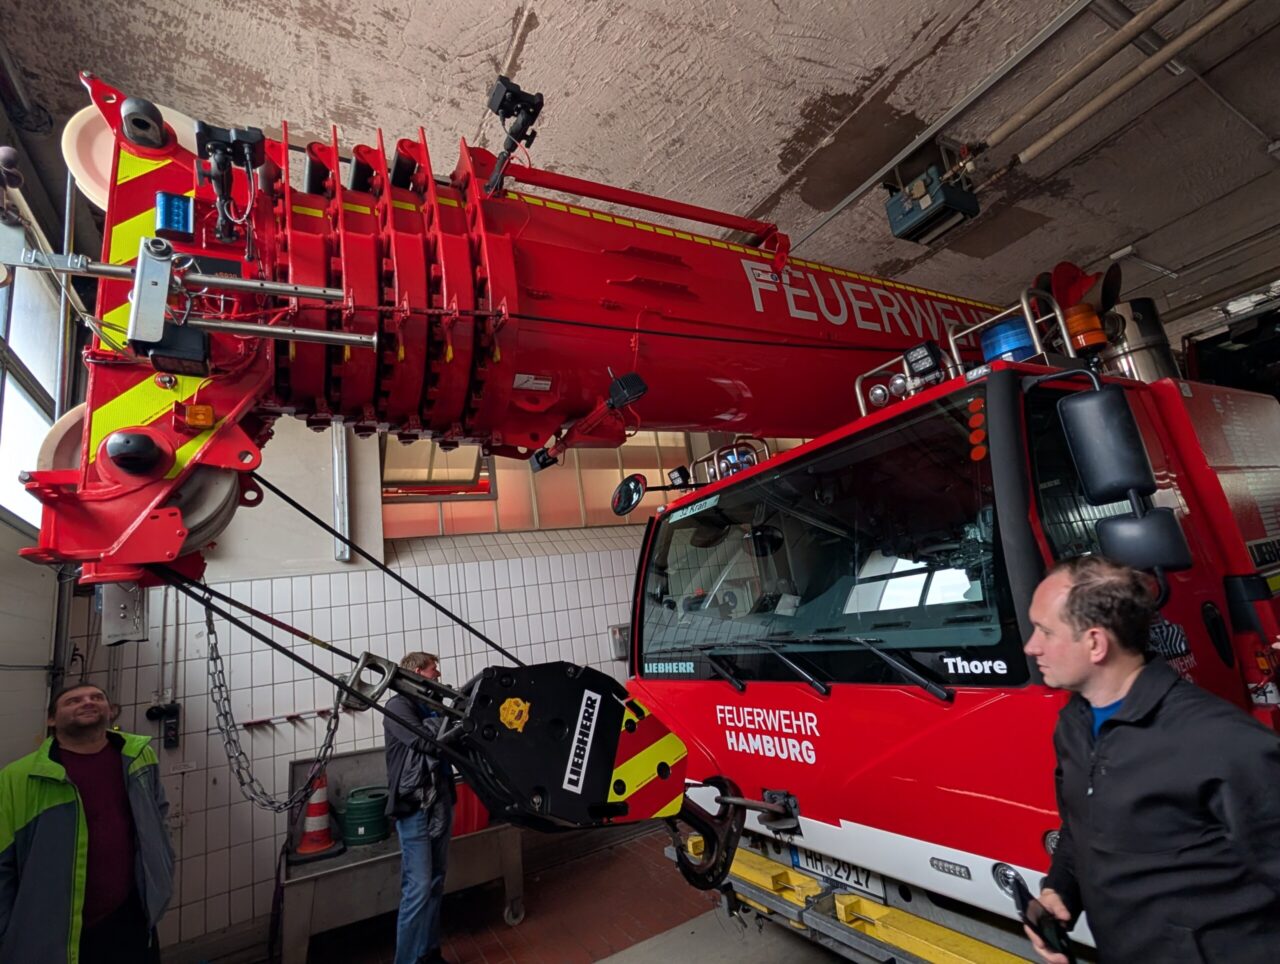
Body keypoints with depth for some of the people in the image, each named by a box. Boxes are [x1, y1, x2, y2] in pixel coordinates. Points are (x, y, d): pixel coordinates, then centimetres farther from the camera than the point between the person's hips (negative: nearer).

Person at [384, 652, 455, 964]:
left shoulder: (430, 708, 11)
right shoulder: (398, 706, -10)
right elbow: (427, 742, -21)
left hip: (441, 803, 7)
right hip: (415, 806, -7)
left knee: (435, 885, 14)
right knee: (418, 888, -5)